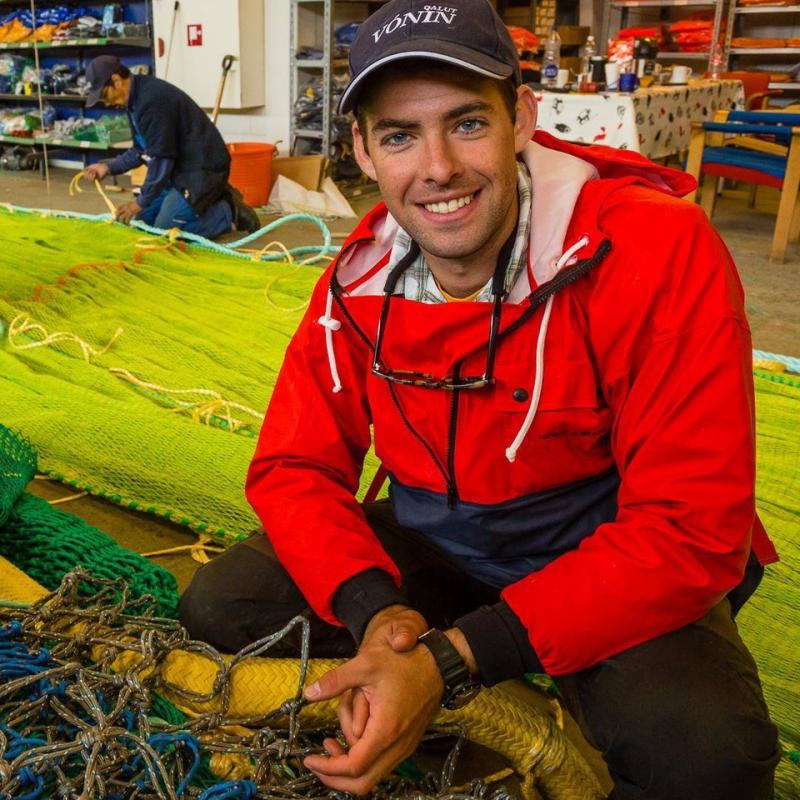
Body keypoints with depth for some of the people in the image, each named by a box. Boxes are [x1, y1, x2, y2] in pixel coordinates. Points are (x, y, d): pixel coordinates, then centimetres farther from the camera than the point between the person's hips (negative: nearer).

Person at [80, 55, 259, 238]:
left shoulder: (152, 100, -23)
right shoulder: (137, 99, 9)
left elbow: (161, 158, -23)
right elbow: (142, 151, 17)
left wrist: (141, 203, -15)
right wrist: (108, 167, 6)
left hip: (202, 169, -11)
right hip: (180, 168, 11)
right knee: (142, 220, 11)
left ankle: (231, 214, -1)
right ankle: (214, 199, 15)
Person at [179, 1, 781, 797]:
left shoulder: (657, 251, -25)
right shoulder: (358, 283, -9)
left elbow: (689, 529, -26)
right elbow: (293, 468, -4)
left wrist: (453, 661, -32)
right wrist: (373, 610, -25)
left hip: (622, 575, -3)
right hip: (433, 552, 4)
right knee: (218, 606, -7)